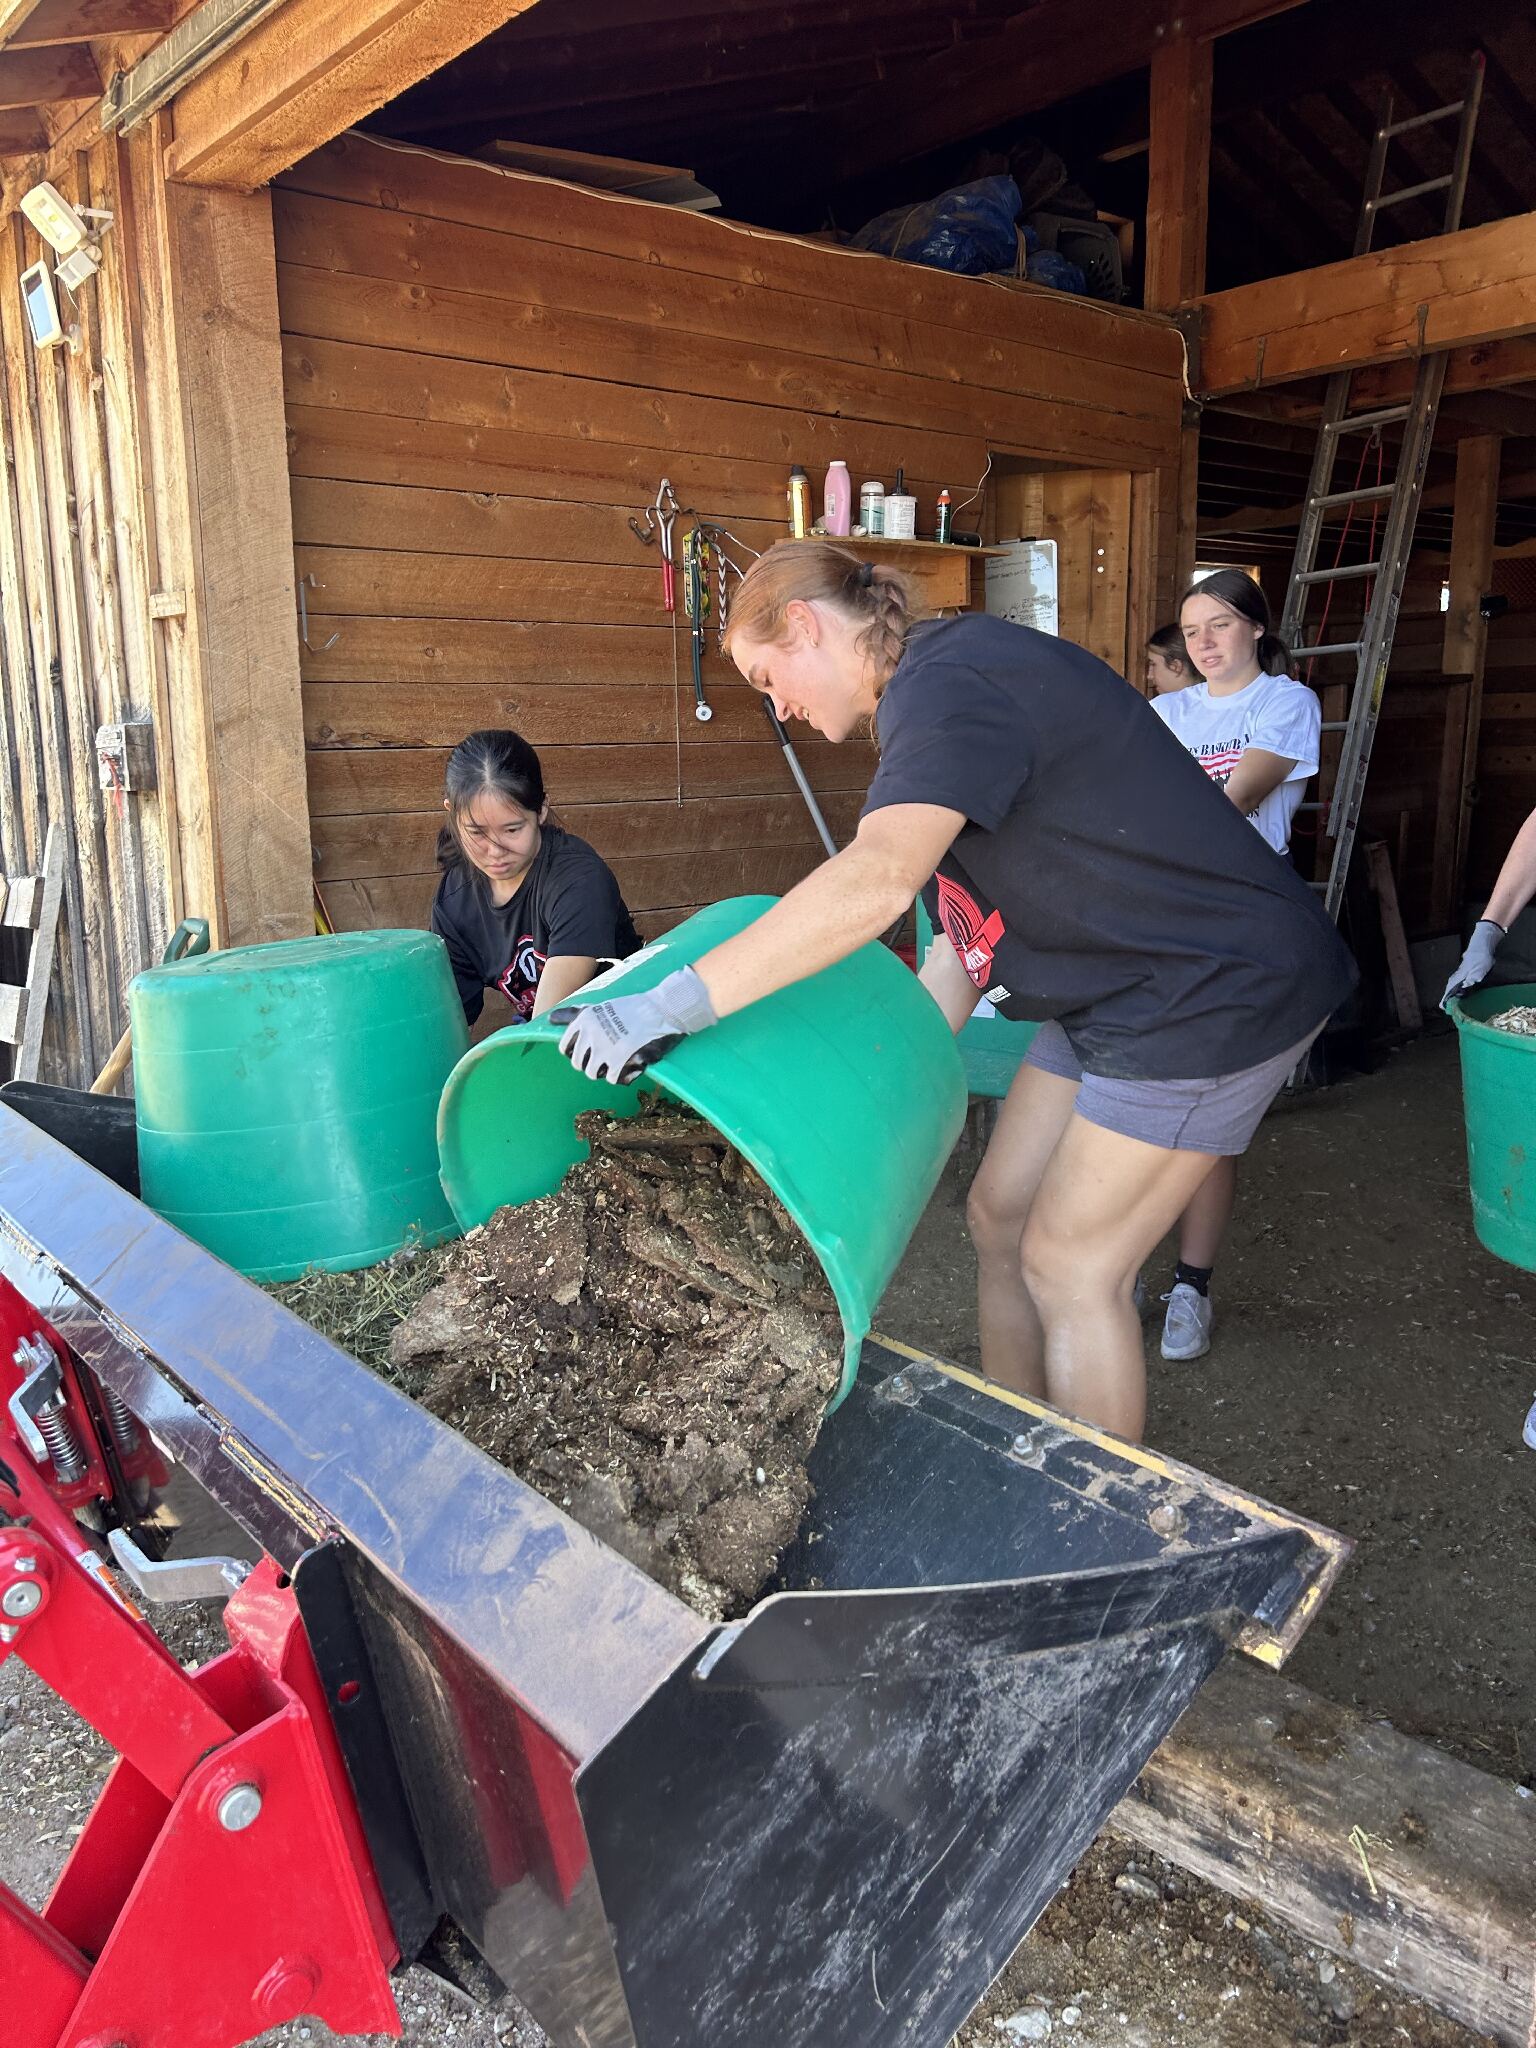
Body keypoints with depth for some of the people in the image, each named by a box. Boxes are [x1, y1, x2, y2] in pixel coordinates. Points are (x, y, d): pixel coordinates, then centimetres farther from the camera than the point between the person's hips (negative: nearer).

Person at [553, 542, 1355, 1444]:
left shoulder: (947, 684, -21)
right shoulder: (938, 694, 11)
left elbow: (878, 880, -40)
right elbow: (965, 936, 10)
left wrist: (673, 1005, -41)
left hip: (1214, 990, -10)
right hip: (1117, 992, 10)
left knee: (1070, 1266, -2)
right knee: (1002, 1217, 12)